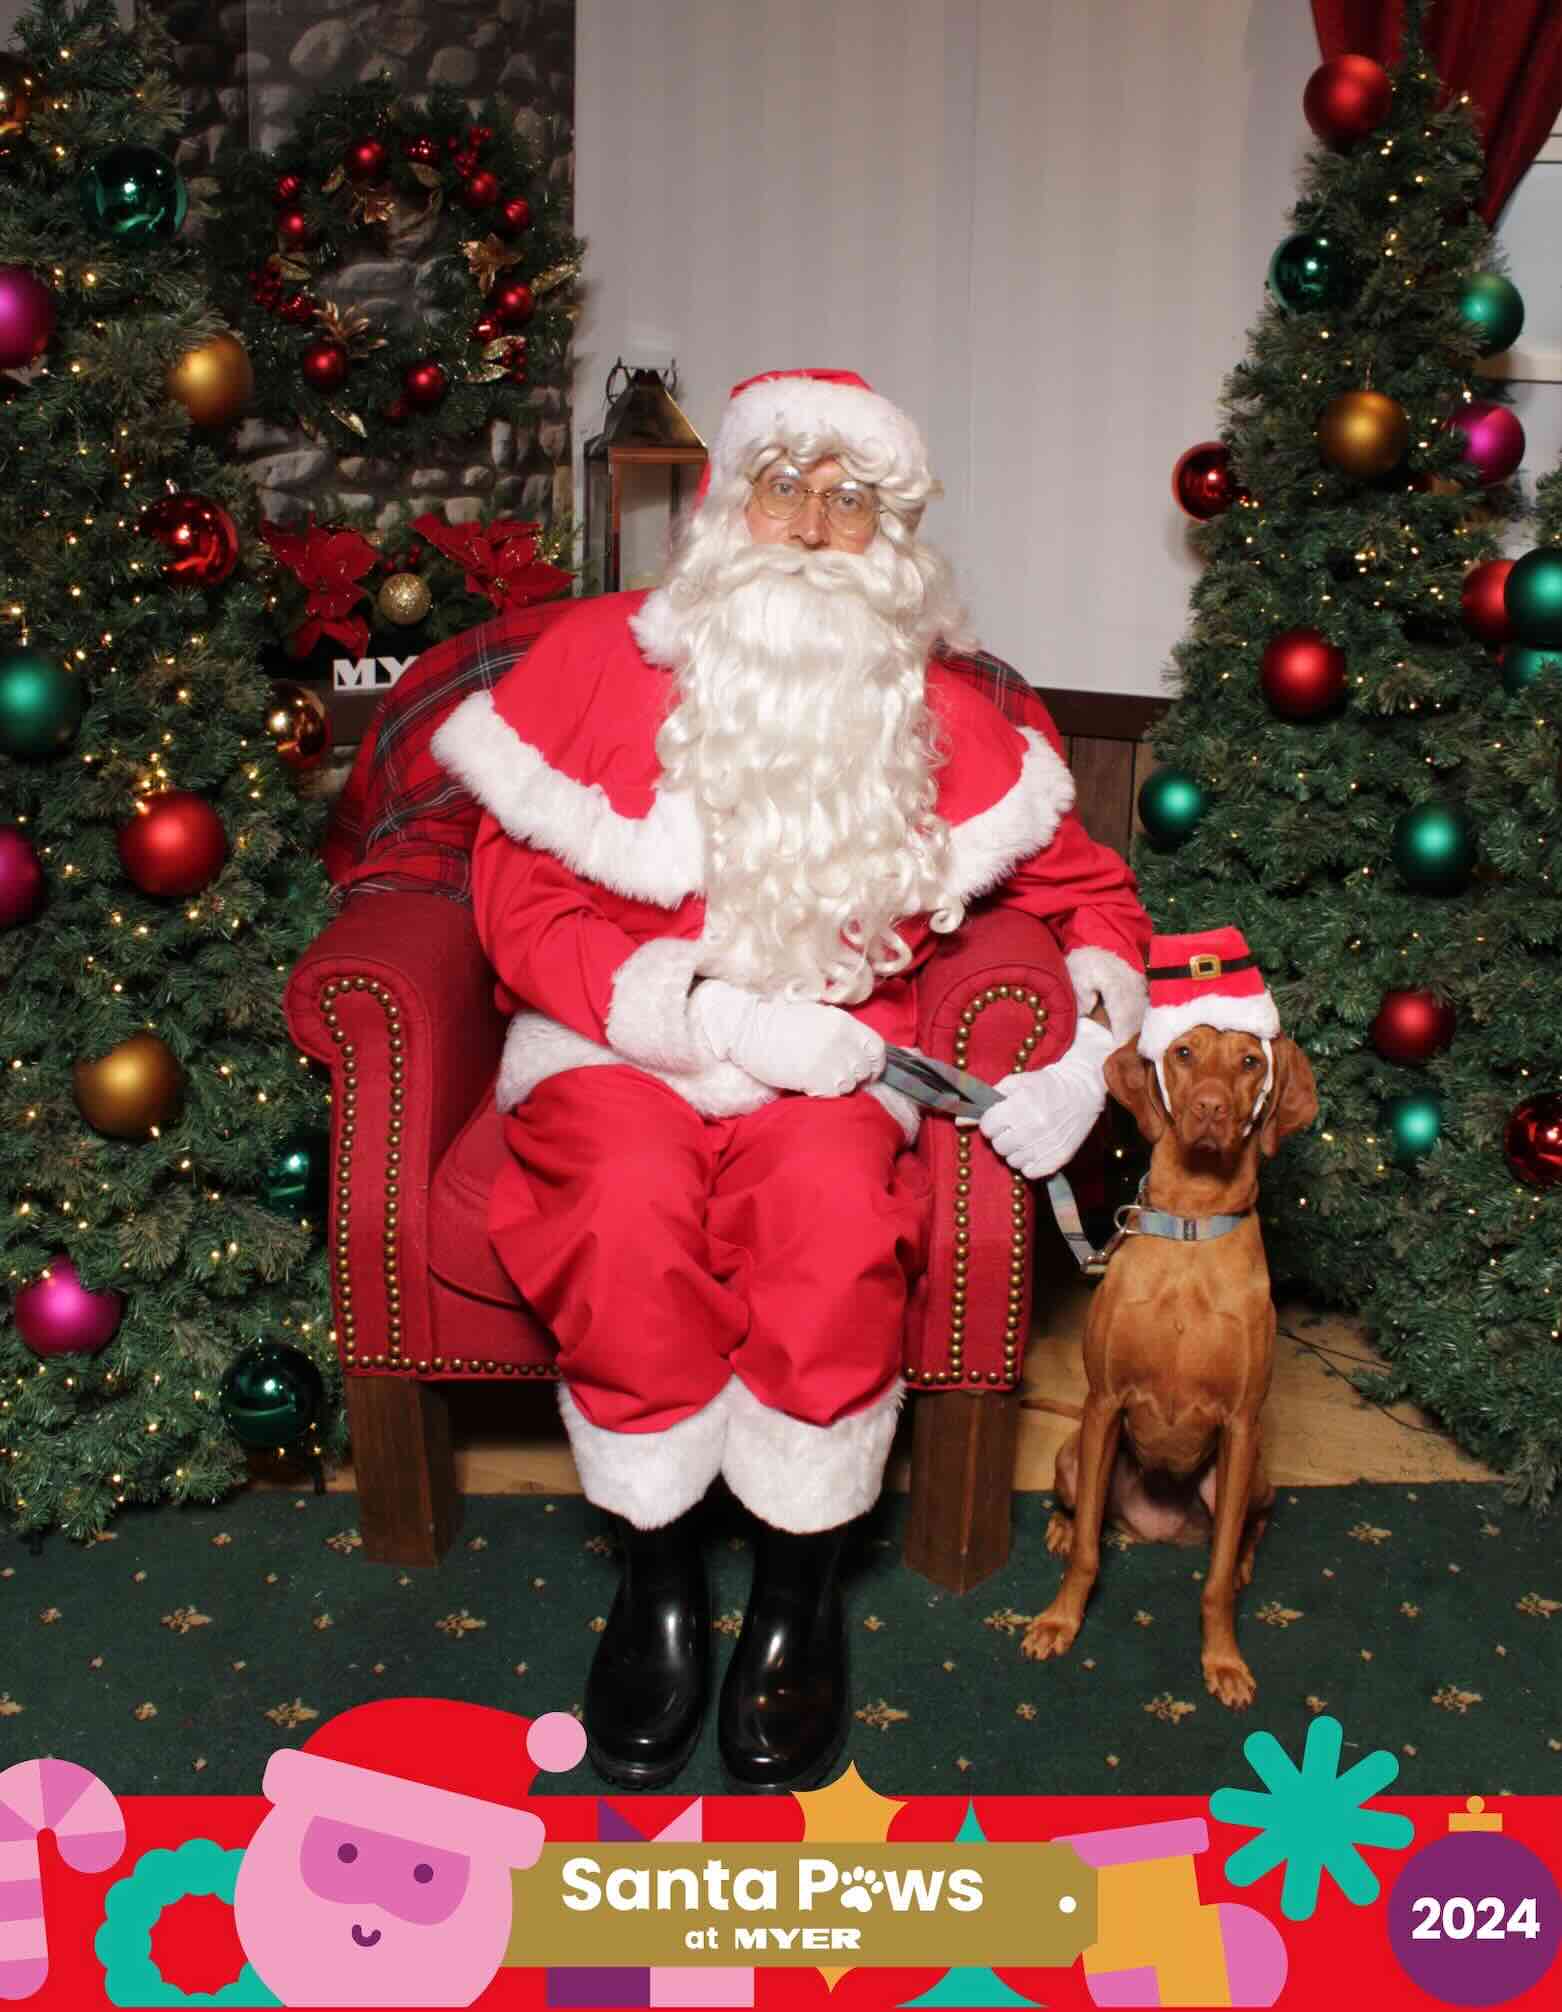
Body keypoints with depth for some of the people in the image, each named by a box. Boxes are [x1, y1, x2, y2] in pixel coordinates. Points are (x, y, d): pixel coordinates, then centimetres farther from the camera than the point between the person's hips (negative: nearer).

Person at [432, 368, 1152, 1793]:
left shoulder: (940, 716, 6)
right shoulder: (597, 660, -1)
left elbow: (1089, 887, 14)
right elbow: (522, 904, -6)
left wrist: (1089, 1032, -7)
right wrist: (713, 1010, -19)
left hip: (830, 1056, 1)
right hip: (619, 1043, 0)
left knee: (835, 1205, -32)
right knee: (634, 1202, -33)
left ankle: (801, 1588, -10)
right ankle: (658, 1573, -9)